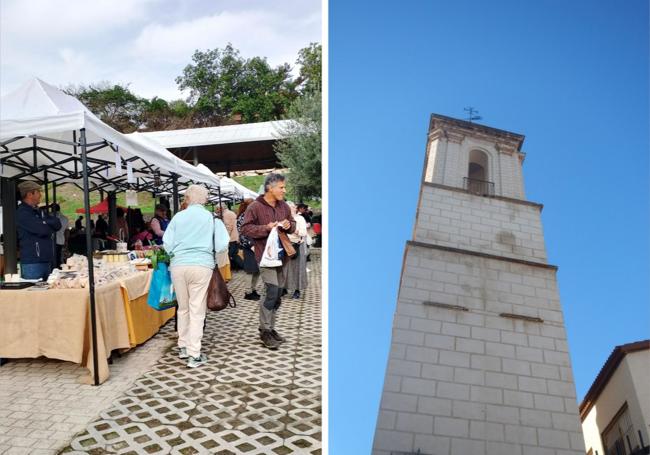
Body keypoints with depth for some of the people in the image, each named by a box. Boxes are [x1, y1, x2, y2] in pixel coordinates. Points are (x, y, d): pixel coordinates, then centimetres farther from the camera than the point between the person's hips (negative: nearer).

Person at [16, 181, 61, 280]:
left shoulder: (39, 212, 18)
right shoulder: (22, 213, -9)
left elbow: (58, 224, 8)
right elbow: (43, 230, -19)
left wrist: (45, 223, -10)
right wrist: (51, 227, 3)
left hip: (46, 260, 8)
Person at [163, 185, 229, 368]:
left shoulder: (178, 217, 5)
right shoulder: (212, 218, 1)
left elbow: (167, 245, 4)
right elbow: (222, 245, -3)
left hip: (178, 265, 2)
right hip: (201, 266, -2)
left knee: (183, 308, 18)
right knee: (197, 310, 2)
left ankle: (183, 347, 28)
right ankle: (194, 355, 4)